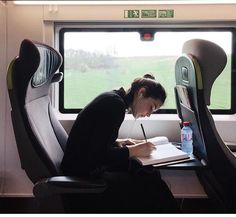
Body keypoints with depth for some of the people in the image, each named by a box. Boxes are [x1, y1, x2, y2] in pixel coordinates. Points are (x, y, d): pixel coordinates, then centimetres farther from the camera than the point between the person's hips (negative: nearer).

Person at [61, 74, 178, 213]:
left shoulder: (112, 99, 11)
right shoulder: (115, 104, -17)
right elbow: (96, 155, -22)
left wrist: (119, 143, 7)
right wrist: (134, 150, -14)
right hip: (84, 174, -9)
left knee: (151, 173, -2)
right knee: (151, 186, -16)